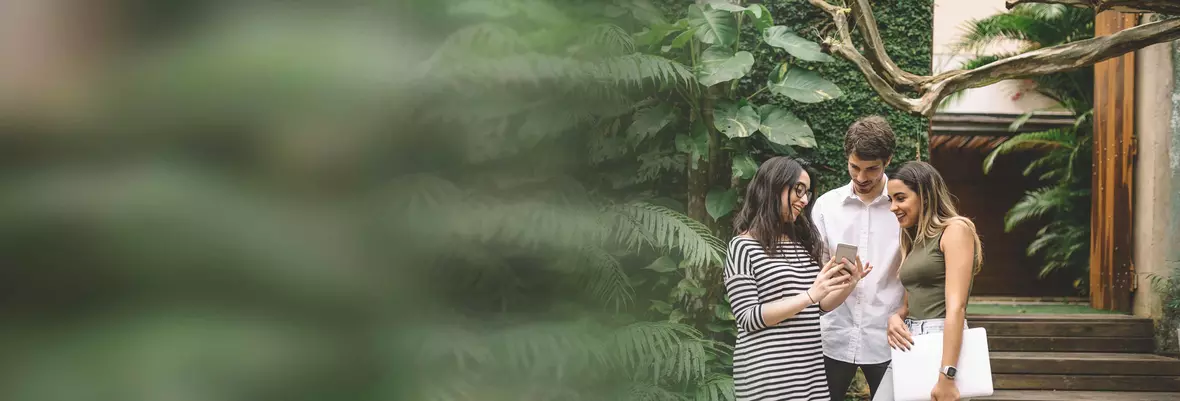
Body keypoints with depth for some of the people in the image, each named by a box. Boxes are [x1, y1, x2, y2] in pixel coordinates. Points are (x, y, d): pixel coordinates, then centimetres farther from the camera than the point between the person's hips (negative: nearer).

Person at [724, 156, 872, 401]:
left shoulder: (803, 243, 12)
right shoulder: (744, 246, -7)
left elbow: (820, 305, 15)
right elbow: (748, 317, -15)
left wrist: (847, 285, -4)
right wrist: (809, 295, -21)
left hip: (809, 370, 6)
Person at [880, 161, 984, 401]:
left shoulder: (955, 229, -8)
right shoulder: (915, 240, 17)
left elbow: (956, 306, -17)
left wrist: (946, 376, -24)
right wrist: (896, 317, -3)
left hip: (943, 343, -8)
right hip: (910, 345, 8)